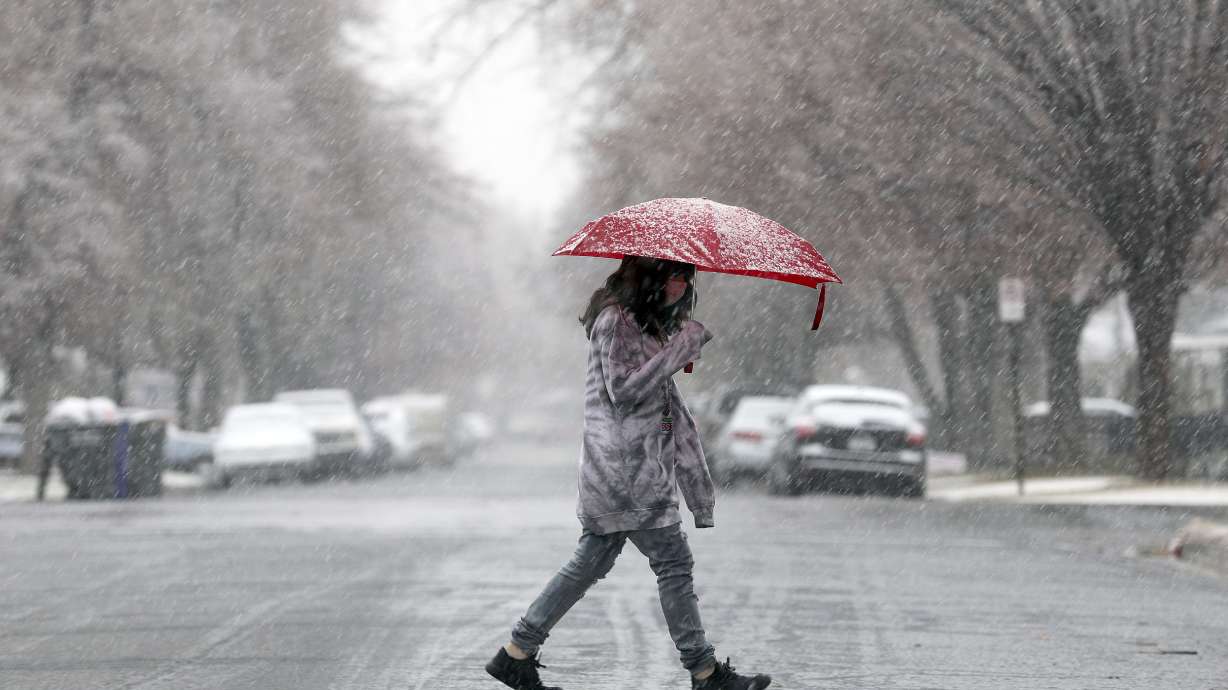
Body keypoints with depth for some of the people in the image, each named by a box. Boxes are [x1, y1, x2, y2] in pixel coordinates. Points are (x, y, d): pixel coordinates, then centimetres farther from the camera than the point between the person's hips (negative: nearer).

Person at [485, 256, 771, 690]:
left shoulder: (650, 325, 19)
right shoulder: (613, 321, -11)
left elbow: (669, 403, 24)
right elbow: (623, 390, -18)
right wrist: (679, 351, -17)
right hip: (623, 466, -10)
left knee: (590, 564, 10)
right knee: (674, 563, -6)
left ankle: (516, 654, 12)